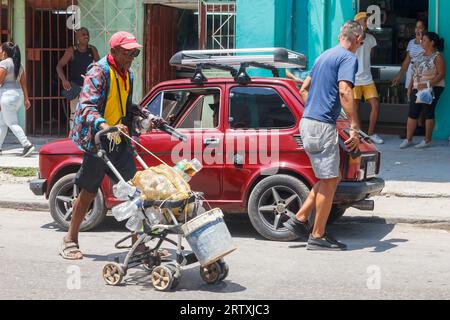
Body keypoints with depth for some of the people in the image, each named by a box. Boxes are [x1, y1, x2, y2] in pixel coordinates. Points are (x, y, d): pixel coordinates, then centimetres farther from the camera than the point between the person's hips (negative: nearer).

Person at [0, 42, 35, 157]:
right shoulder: (19, 65, 15)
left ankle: (27, 144, -17)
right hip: (19, 94, 9)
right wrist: (26, 99, 13)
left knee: (12, 123, -7)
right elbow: (23, 83, 13)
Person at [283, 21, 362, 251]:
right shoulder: (349, 58, -8)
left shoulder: (324, 56, 20)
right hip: (322, 126, -9)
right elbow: (344, 91, -23)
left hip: (308, 122, 9)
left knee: (331, 179, 16)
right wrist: (354, 127, -25)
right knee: (329, 181, -1)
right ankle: (317, 237, 4)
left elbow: (304, 90, 26)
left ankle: (299, 220, 16)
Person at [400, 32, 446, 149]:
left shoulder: (437, 56, -10)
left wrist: (428, 84, -25)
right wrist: (410, 87, 11)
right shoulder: (421, 55, 12)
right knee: (412, 113, 3)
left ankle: (427, 140, 7)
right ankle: (408, 139, 9)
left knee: (428, 113, -2)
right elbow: (414, 72, 16)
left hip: (432, 88, -7)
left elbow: (441, 74, -16)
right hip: (417, 89, 7)